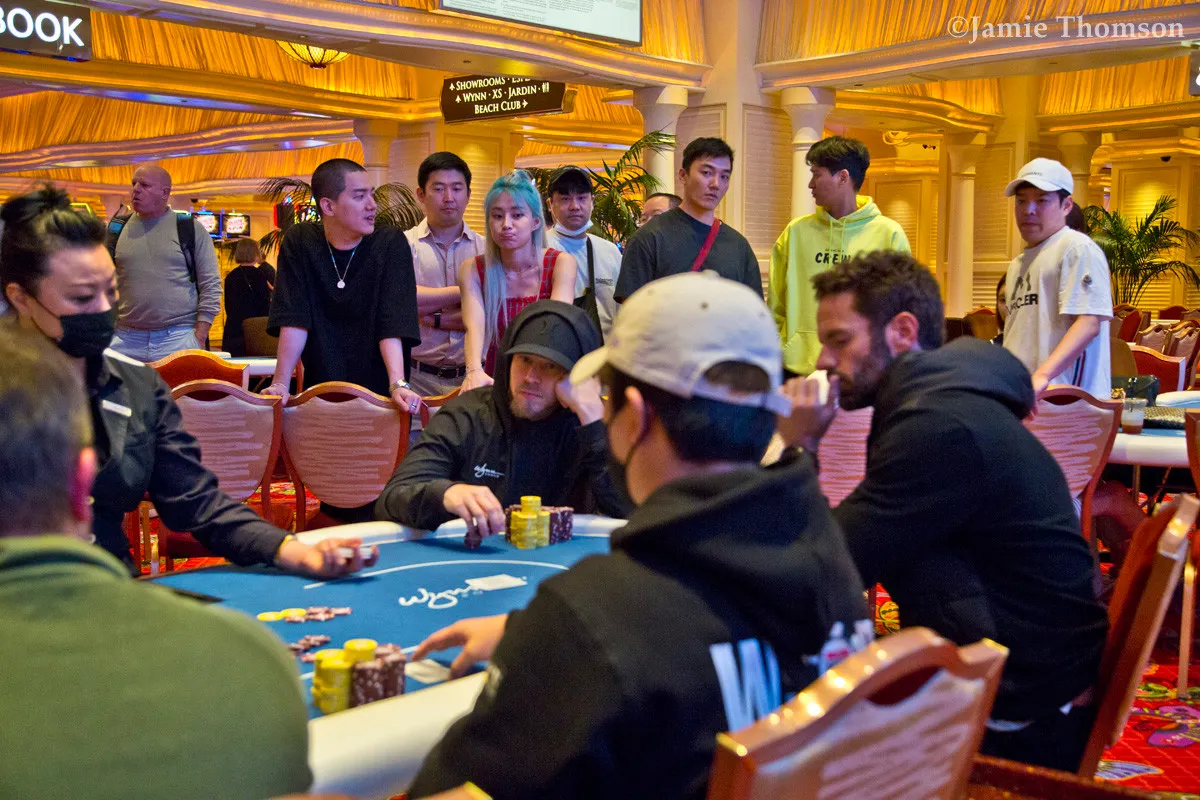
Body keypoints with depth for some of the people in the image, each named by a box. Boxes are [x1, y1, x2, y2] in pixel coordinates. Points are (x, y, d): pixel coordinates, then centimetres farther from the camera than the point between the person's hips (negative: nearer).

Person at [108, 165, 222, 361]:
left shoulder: (190, 229, 4)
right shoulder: (117, 229, 11)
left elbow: (210, 285, 2)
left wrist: (199, 338, -5)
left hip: (179, 338, -2)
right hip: (125, 340, 2)